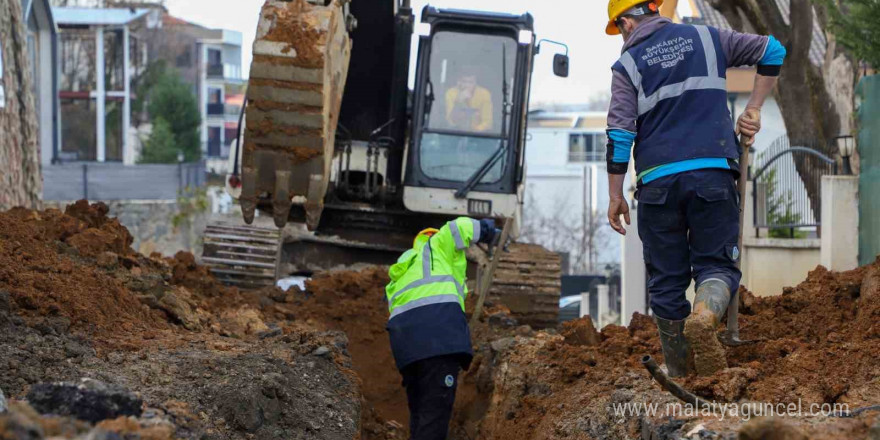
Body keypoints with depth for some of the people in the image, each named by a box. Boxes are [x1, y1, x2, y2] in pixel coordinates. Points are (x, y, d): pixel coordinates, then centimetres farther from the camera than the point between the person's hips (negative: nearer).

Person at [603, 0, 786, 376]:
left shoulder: (628, 64, 5)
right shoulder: (704, 39, 13)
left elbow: (619, 134, -2)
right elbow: (772, 51, 16)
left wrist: (615, 196, 3)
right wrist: (753, 110, 17)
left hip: (658, 179, 0)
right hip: (713, 173, 1)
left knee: (667, 279, 8)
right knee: (716, 262, 3)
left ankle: (679, 375, 12)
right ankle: (704, 315, -31)